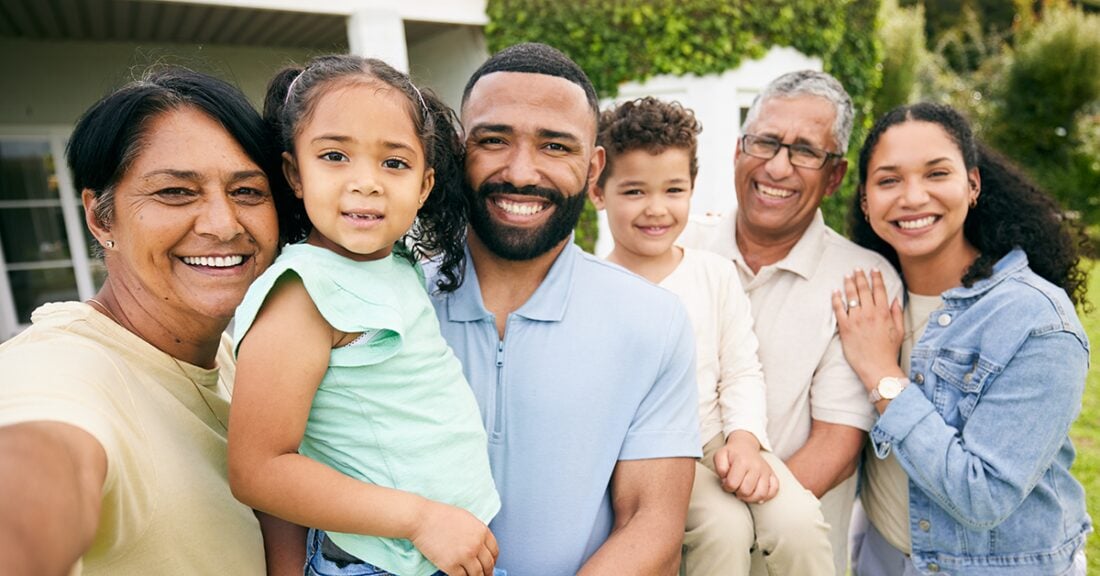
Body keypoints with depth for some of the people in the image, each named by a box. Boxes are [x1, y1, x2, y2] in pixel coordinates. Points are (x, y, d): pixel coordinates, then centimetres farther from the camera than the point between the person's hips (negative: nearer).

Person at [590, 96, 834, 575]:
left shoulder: (716, 274, 3)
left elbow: (742, 373, 3)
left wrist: (744, 439, -13)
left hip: (717, 442, 3)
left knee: (799, 520, -18)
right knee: (725, 525, -25)